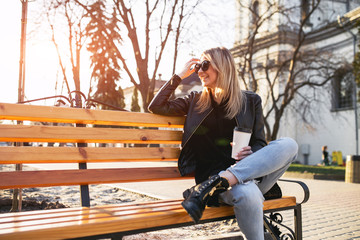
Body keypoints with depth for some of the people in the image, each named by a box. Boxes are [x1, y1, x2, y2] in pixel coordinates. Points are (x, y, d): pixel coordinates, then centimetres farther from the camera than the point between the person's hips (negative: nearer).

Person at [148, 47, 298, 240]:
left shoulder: (250, 101, 12)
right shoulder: (196, 101, 15)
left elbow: (259, 142, 12)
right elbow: (156, 107, 9)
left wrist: (251, 154, -12)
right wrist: (180, 75, 8)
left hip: (250, 172, 3)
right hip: (212, 171, -2)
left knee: (289, 145, -28)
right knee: (247, 195, -38)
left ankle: (213, 184, -35)